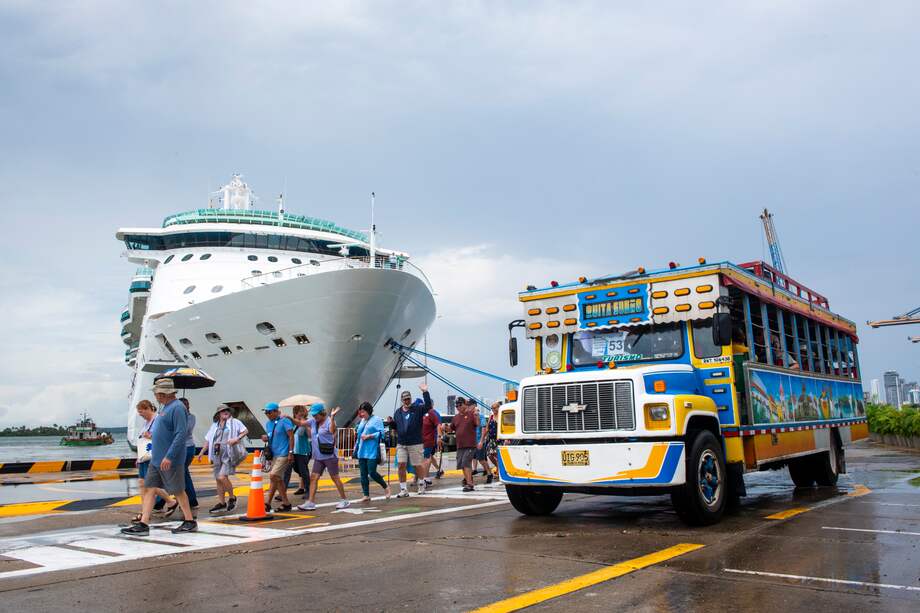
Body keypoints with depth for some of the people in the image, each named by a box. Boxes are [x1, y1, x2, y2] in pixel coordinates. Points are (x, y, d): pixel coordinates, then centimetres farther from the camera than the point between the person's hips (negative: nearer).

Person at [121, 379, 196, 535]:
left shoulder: (177, 408, -17)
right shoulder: (167, 407, 15)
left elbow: (181, 434, -24)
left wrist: (169, 456, -27)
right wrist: (153, 434, 21)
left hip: (170, 461, -10)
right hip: (156, 460, 10)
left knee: (178, 491, 1)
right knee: (149, 489, 6)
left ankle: (190, 522, 14)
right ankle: (143, 525, 8)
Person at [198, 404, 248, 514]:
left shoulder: (234, 422, 4)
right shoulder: (214, 426, 17)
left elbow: (245, 431, -1)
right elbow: (208, 440, 19)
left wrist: (237, 439, -15)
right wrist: (201, 452, 12)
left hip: (228, 455, -6)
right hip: (216, 455, 6)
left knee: (222, 477, -18)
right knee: (218, 479, 7)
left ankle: (232, 498, 2)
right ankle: (221, 503, 17)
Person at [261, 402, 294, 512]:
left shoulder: (284, 421, -10)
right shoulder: (268, 423, 14)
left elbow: (291, 437, -12)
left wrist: (290, 452, -17)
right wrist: (265, 438, 1)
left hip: (283, 454, -8)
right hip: (274, 454, 8)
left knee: (273, 476, -14)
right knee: (278, 479, 9)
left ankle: (268, 503, -5)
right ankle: (285, 503, 15)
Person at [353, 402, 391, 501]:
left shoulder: (376, 419, -4)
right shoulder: (362, 421, 18)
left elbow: (381, 433, -11)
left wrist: (368, 436, -16)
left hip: (372, 452, -7)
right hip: (362, 451, 7)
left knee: (372, 472, -9)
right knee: (363, 474, 6)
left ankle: (386, 487, 14)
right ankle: (366, 496, 13)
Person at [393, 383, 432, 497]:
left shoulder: (417, 409, -1)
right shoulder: (397, 412, 11)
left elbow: (428, 406, -18)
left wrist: (425, 392, -24)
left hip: (415, 443, -3)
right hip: (401, 444, 3)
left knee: (417, 465, 5)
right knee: (401, 465, -4)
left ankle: (421, 483, 31)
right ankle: (403, 489, 5)